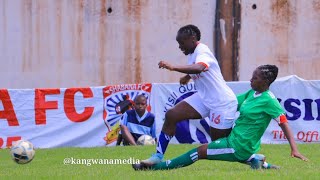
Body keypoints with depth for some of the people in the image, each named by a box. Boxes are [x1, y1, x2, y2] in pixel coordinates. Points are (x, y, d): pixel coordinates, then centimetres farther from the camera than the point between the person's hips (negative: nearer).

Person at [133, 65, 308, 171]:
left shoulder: (269, 101, -17)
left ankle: (157, 166, -2)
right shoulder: (252, 93, 8)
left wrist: (294, 149, -27)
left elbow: (284, 124, -20)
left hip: (239, 146, -9)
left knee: (200, 151, -7)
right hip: (236, 140, 9)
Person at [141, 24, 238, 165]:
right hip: (204, 98, 9)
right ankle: (158, 156, -3)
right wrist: (188, 76, 21)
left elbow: (198, 68, -47)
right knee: (171, 115, -5)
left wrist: (173, 68, -55)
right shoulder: (192, 53, 6)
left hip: (222, 103, -9)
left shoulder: (202, 52, -22)